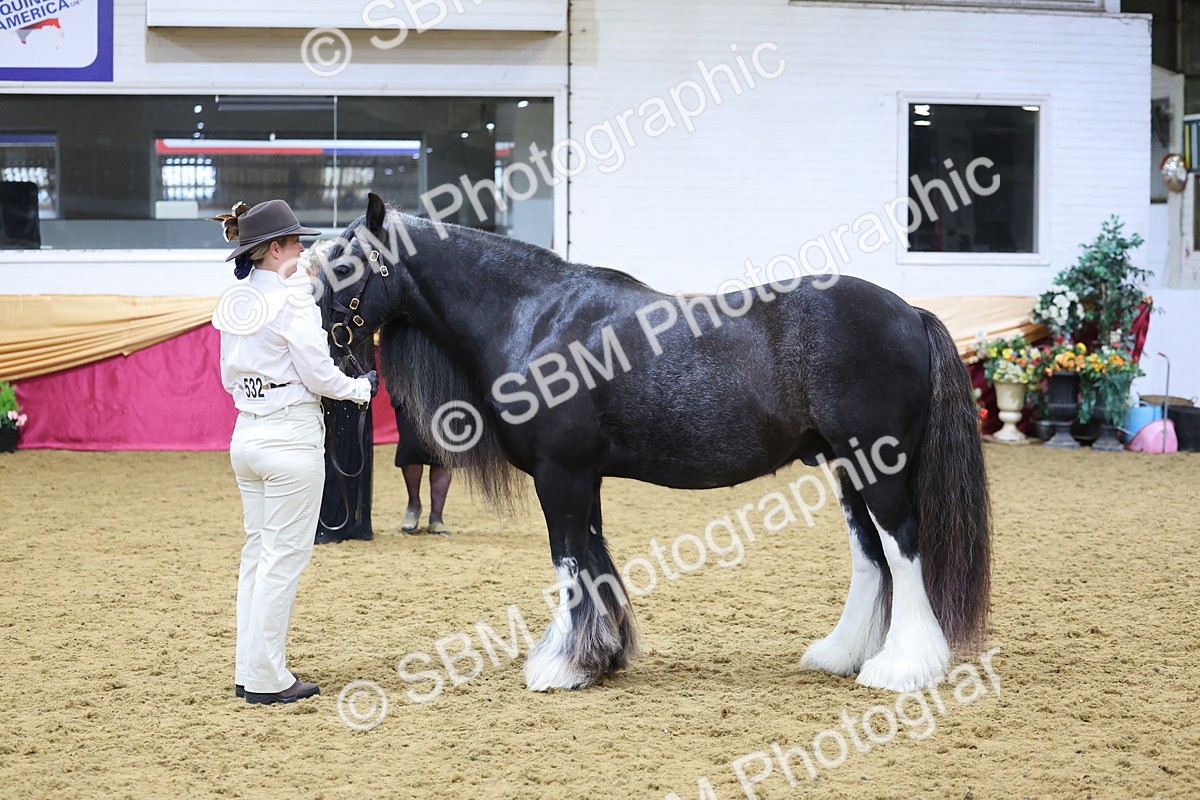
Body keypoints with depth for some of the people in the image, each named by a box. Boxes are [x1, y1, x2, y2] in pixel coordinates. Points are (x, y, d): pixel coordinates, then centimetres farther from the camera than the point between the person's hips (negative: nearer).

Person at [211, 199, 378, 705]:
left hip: (246, 433, 8)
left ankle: (249, 670, 19)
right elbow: (320, 375, -14)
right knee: (285, 556, -2)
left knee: (257, 551, 15)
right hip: (291, 437, -8)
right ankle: (267, 679, 1)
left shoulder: (232, 304, 9)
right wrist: (362, 388, 2)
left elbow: (230, 378, 15)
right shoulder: (292, 301, -15)